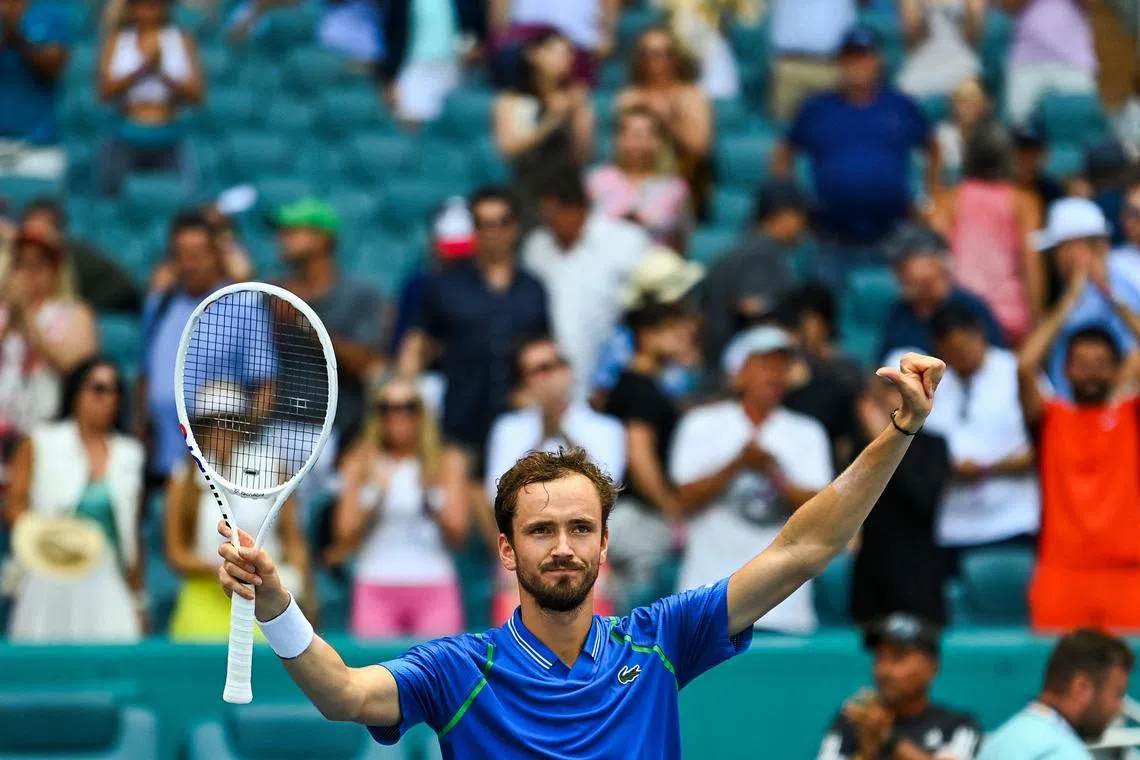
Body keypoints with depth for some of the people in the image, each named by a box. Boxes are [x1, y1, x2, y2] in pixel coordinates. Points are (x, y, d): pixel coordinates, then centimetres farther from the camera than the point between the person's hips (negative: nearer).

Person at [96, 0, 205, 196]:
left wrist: (163, 76, -19)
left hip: (170, 139, 0)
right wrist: (141, 71, -20)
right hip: (126, 138, 0)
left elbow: (196, 94, -2)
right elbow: (106, 91, -5)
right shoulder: (117, 40, 7)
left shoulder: (182, 41, 6)